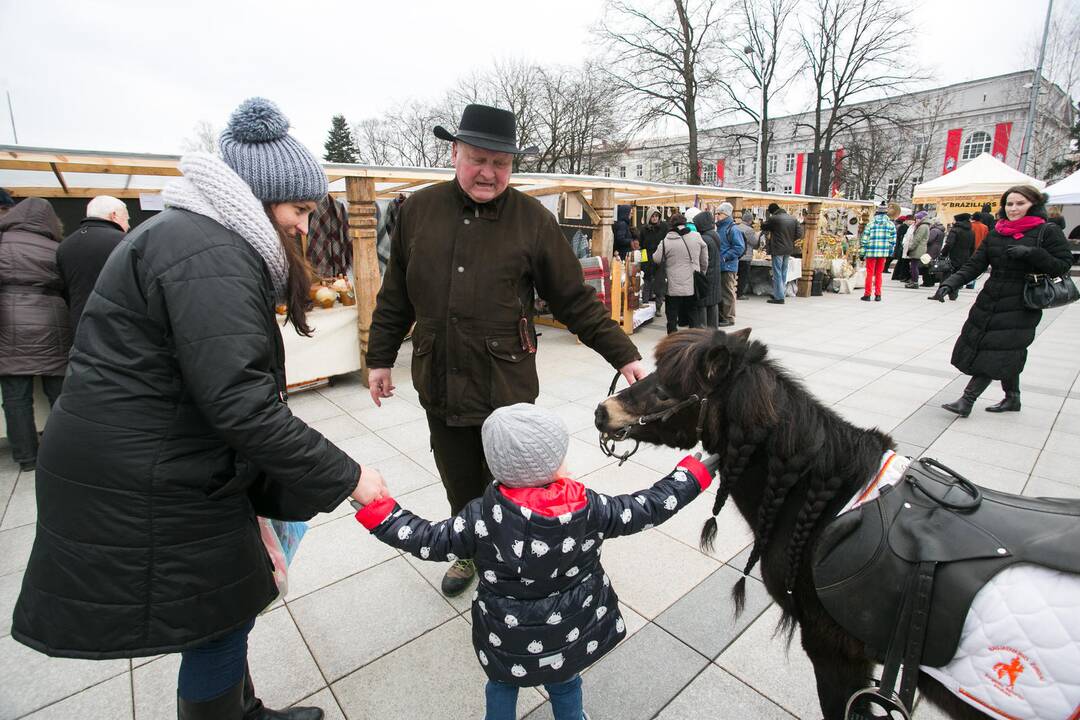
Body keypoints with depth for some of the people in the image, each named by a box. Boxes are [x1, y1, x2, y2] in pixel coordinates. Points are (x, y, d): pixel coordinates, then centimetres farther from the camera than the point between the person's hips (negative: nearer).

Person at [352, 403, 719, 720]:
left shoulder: (482, 517, -27)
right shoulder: (588, 508, -25)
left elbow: (429, 541, -17)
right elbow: (652, 507, -16)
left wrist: (377, 508, -7)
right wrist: (699, 468, -5)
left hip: (508, 642, -1)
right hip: (570, 636, 1)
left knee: (502, 686, 30)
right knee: (565, 684, 32)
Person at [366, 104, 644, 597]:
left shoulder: (532, 218, -6)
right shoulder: (418, 210, 2)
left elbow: (575, 301, -3)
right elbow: (395, 296, 10)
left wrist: (623, 354, -6)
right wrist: (380, 357, 14)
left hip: (506, 386, -3)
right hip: (438, 384, 3)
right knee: (459, 485, 20)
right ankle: (469, 551, 48)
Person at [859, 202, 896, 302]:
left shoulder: (871, 223, -3)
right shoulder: (891, 224, 4)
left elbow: (865, 239, -5)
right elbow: (893, 240, 5)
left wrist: (863, 251, 0)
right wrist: (890, 251, 14)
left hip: (871, 252, -2)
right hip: (883, 252, 2)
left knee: (870, 273, 3)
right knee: (879, 273, 10)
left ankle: (867, 294, 5)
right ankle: (878, 295, 12)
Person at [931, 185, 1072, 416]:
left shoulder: (1048, 231, -3)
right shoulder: (995, 233, 10)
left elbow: (1063, 266, -6)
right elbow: (974, 265, 4)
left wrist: (1031, 253, -20)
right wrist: (951, 283, -12)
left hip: (1020, 306, -5)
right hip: (989, 300, 5)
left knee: (996, 354, -8)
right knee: (1006, 356, 13)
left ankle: (967, 400, -8)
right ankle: (1012, 398, 27)